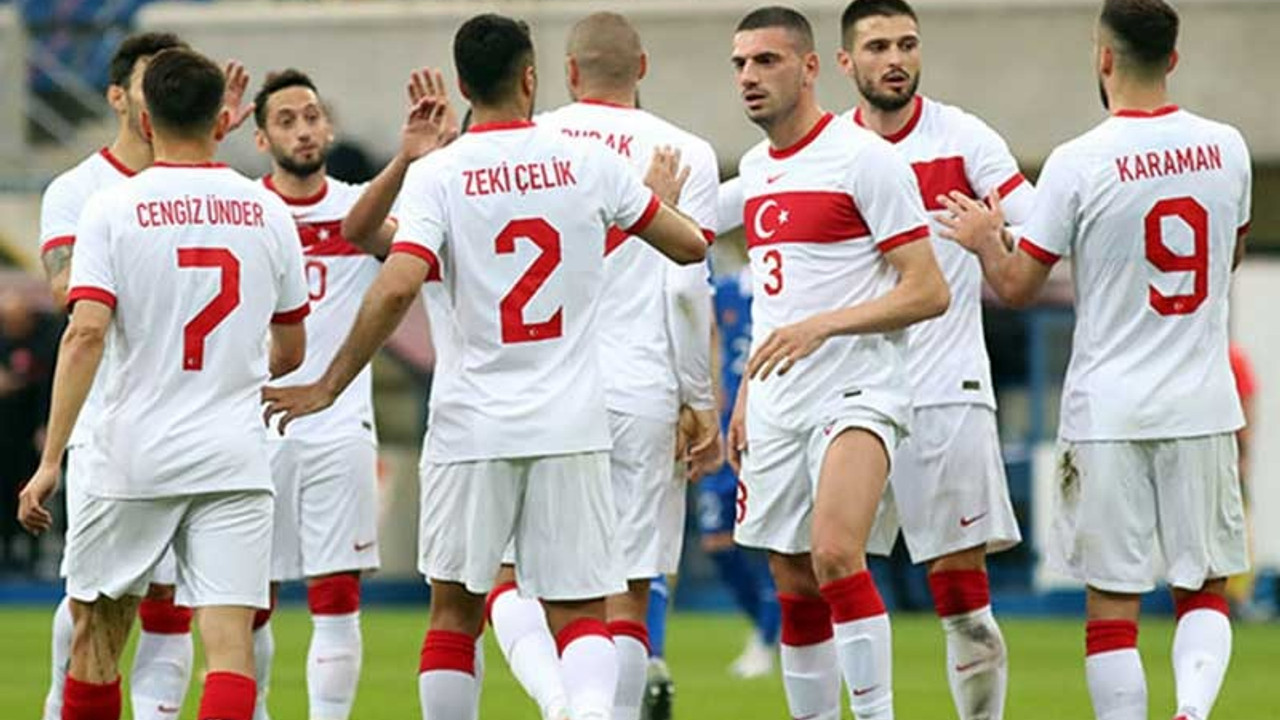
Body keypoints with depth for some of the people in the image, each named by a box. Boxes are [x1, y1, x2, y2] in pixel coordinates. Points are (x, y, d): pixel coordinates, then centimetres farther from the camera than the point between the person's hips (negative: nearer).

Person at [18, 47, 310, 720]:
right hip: (236, 461, 1)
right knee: (230, 639, -5)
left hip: (132, 457, -1)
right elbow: (291, 350, 16)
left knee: (95, 632, 14)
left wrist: (50, 460, -12)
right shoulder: (268, 212, 6)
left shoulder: (111, 209, -4)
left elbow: (86, 334, -14)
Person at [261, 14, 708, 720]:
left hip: (470, 426, -1)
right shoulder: (588, 163, 1)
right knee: (580, 615, 1)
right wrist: (662, 197, 35)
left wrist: (328, 387, -9)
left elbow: (396, 288, -19)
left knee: (455, 612, 14)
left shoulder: (436, 174, -6)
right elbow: (690, 245, 12)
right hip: (572, 424, 1)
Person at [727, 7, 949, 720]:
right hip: (777, 409, 8)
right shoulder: (754, 168, 14)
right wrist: (746, 394, 21)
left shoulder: (866, 158, -10)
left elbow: (929, 291, -13)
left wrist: (820, 327, -21)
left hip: (858, 391, -8)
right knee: (795, 589, 8)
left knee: (835, 554, -25)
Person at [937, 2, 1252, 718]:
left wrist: (985, 236, 17)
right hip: (1203, 406, 3)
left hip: (1109, 411, -3)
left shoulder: (1078, 163, -11)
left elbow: (1017, 285, -4)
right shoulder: (1226, 148, 1)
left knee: (1113, 600, 3)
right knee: (1205, 588, 10)